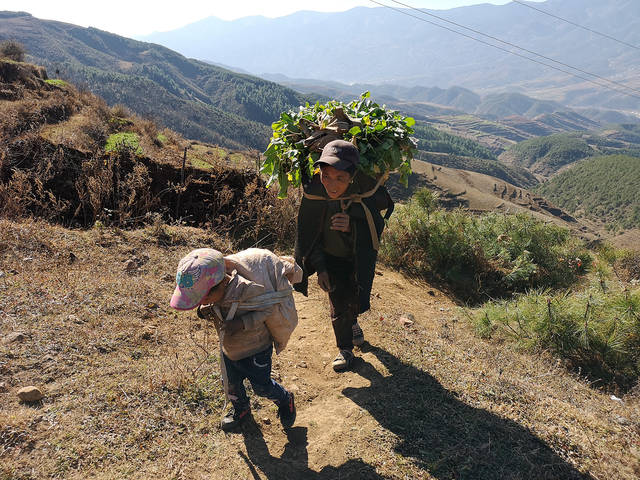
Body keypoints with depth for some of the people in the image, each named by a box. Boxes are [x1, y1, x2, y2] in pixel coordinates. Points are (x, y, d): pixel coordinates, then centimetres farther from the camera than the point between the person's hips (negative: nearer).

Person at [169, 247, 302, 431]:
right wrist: (203, 311, -24)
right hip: (228, 349, 6)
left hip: (256, 349, -6)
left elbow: (270, 309, -26)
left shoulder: (247, 290, -40)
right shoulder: (208, 290, -21)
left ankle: (285, 400, 46)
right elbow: (205, 307, 1)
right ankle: (241, 409, 57)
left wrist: (243, 323, -36)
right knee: (231, 383, 24)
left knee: (262, 386, 12)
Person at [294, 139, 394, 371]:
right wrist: (319, 267, -13)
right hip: (331, 256, 0)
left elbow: (375, 230, -21)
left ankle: (352, 321, 57)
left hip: (360, 256, 1)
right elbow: (308, 233, -13)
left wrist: (352, 226, -42)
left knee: (355, 297, 21)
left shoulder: (368, 191, -33)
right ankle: (345, 349, 30)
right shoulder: (314, 191, -28)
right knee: (339, 304, 3)